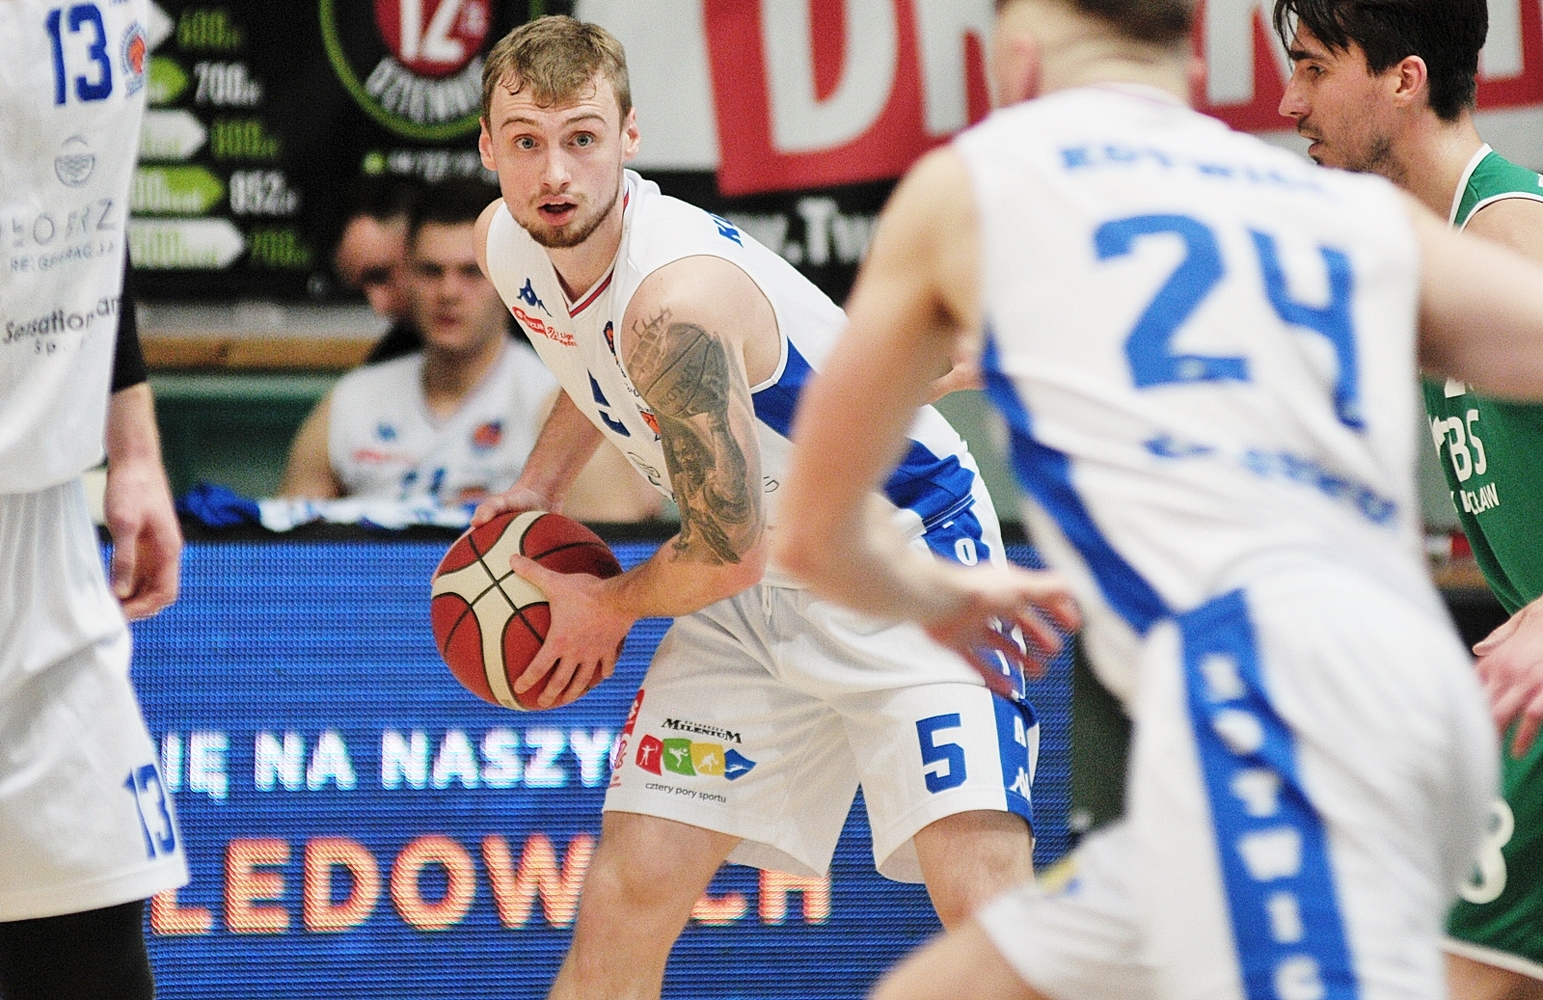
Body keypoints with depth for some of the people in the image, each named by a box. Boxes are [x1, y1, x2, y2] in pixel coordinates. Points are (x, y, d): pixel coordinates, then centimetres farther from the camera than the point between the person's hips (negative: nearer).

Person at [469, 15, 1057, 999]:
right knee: (624, 901, 0)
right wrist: (539, 486, 13)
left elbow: (727, 552, -24)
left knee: (984, 896, -26)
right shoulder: (506, 245, -5)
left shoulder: (679, 300, -32)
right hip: (758, 586, 8)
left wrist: (610, 609, -6)